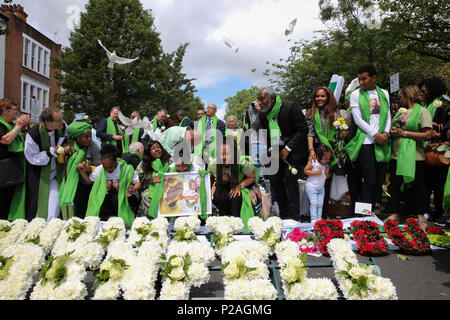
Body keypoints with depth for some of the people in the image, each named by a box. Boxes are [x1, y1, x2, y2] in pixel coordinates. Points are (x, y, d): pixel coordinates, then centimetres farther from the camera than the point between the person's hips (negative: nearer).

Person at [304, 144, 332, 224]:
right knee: (314, 203, -8)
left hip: (321, 188, 6)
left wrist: (327, 173, -10)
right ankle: (313, 219, -2)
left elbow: (327, 177, 12)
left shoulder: (326, 165, 5)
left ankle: (319, 218, 15)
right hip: (311, 187, -6)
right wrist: (315, 172, -23)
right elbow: (305, 170, -15)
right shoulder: (313, 162, -13)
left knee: (320, 204, 6)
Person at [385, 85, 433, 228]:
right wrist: (393, 131, 5)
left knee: (416, 185, 4)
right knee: (395, 184, 5)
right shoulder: (401, 111, 16)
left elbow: (427, 135, -14)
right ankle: (395, 214, 14)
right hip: (396, 154, 6)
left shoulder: (422, 111, -5)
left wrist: (404, 133, -13)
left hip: (413, 156, -6)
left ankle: (421, 216, 17)